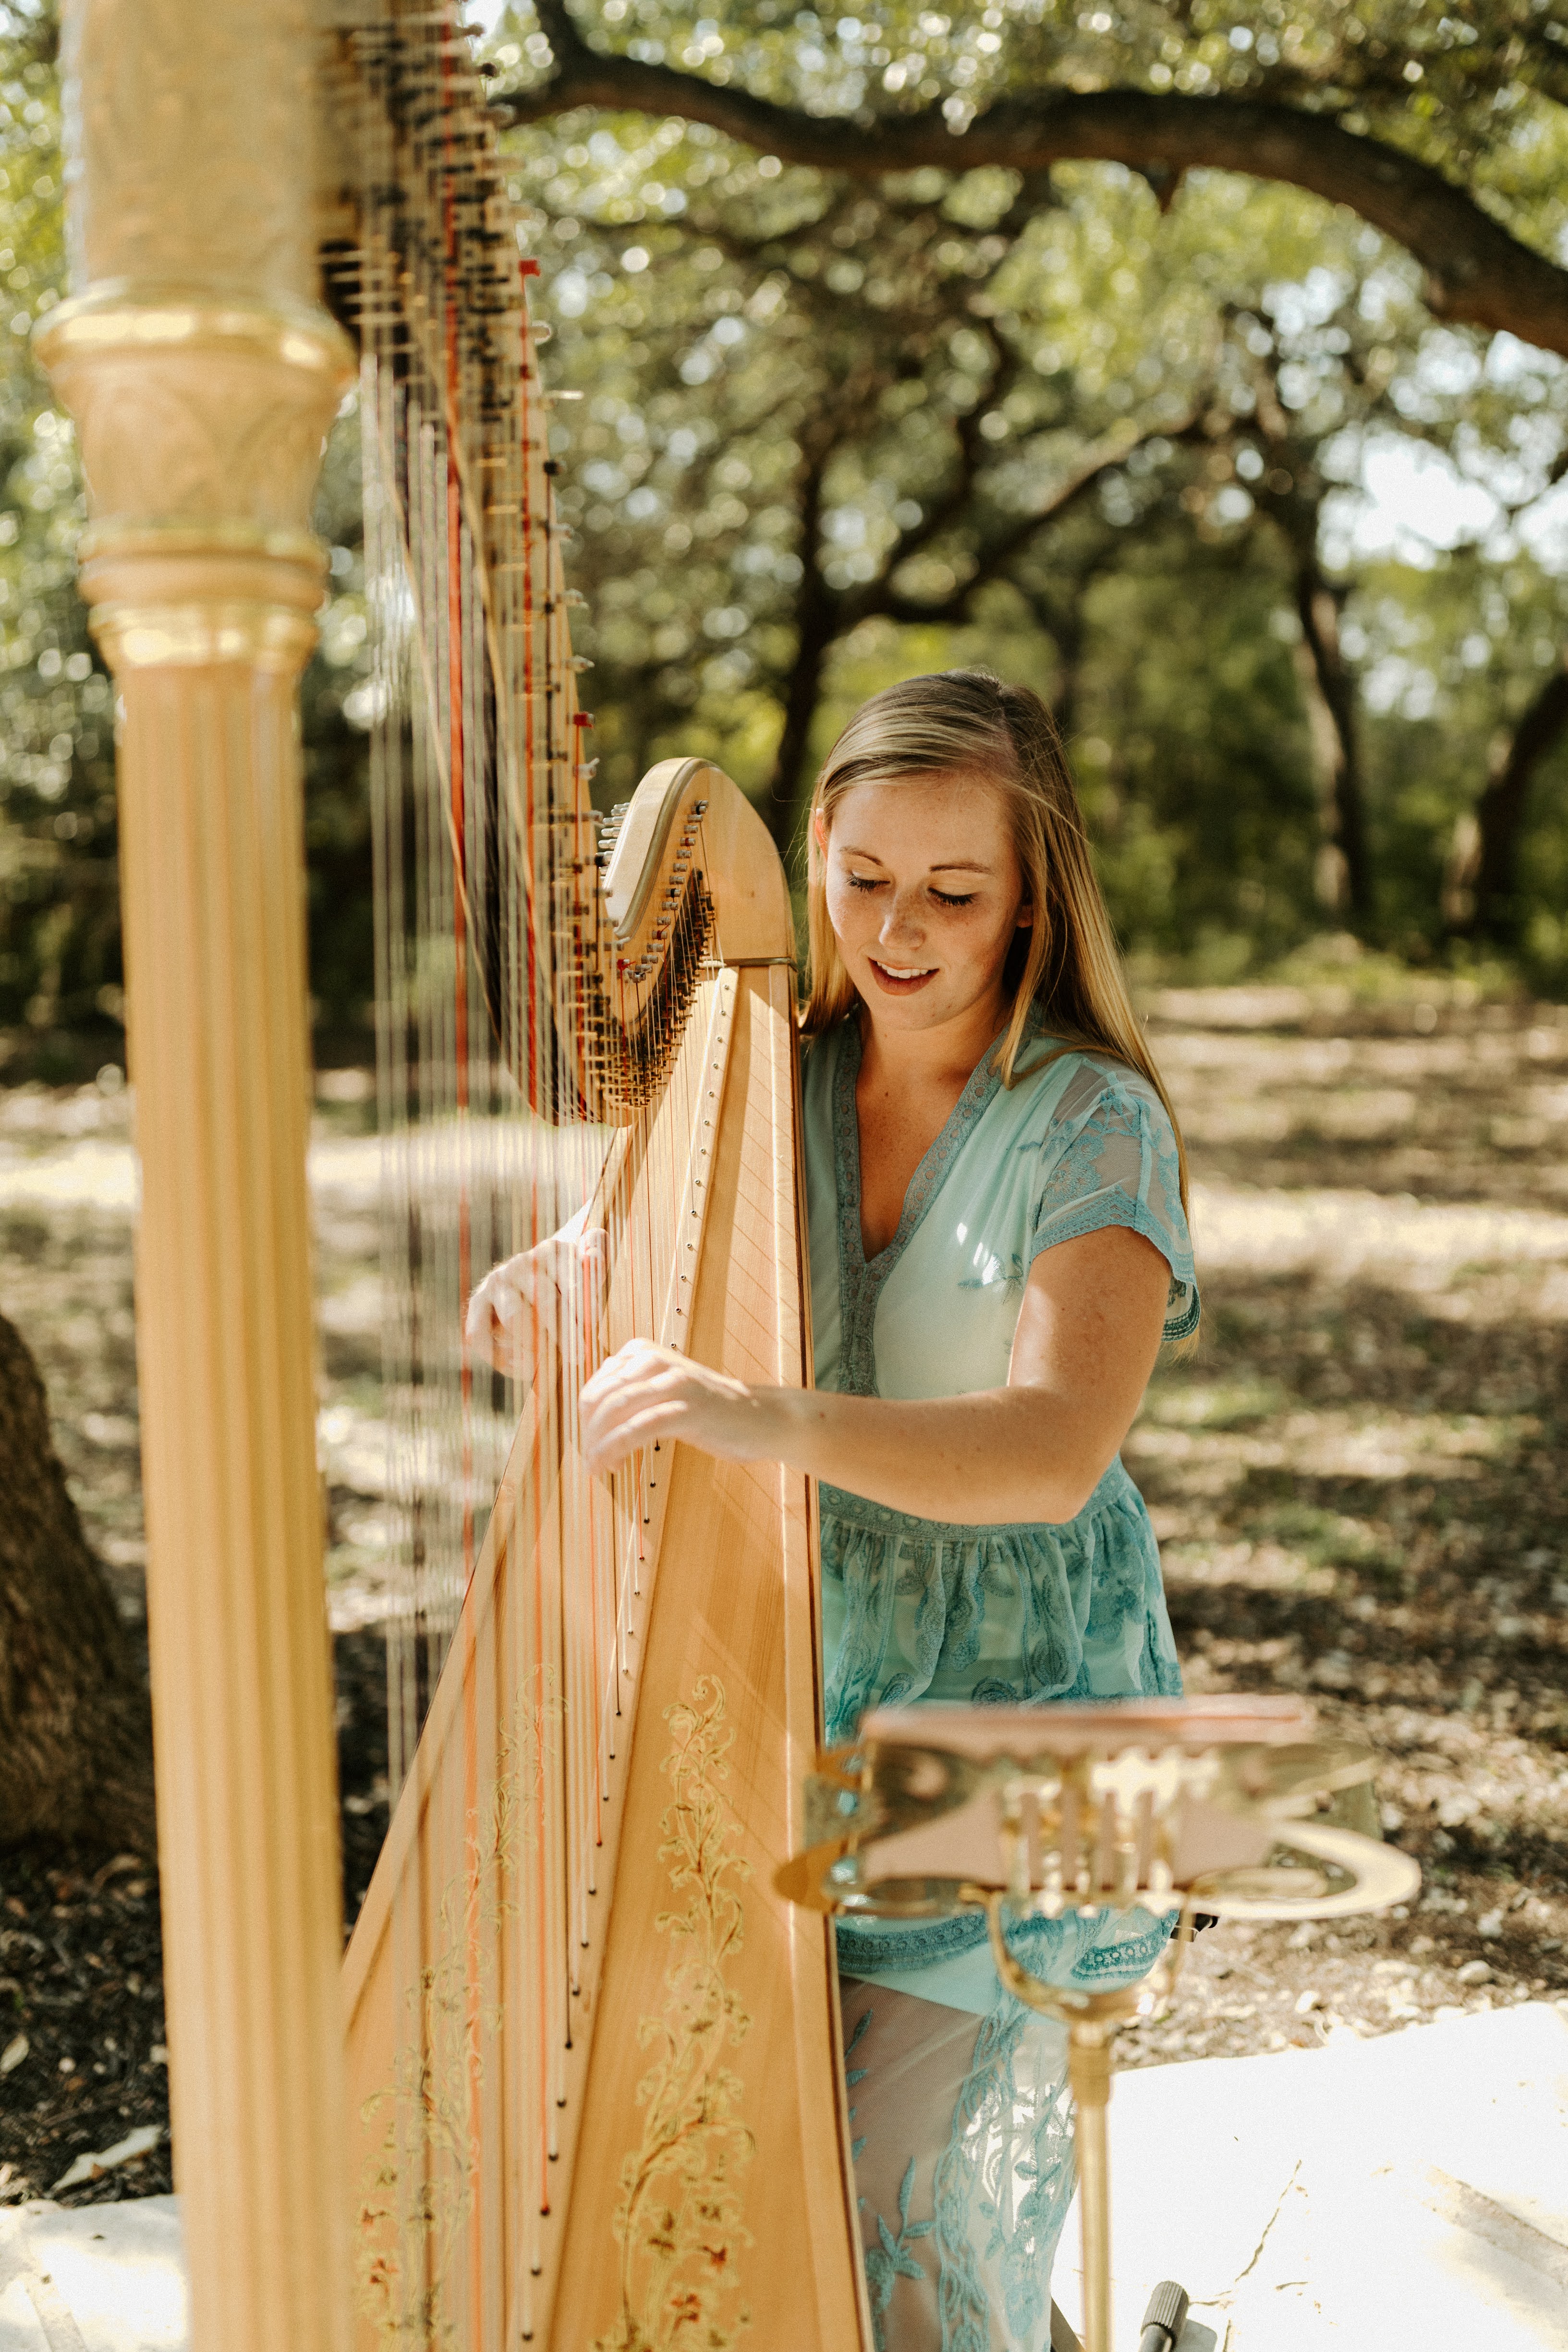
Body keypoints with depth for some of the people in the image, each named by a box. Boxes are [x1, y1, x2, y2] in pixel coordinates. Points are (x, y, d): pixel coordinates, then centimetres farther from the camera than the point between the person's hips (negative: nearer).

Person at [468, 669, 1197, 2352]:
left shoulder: (1090, 1126, -13)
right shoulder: (770, 1084, 3)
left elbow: (1054, 1448, -27)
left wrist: (775, 1424, -44)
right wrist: (554, 1281, -15)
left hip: (1017, 1708, -4)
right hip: (790, 1671, 4)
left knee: (908, 2180, -14)